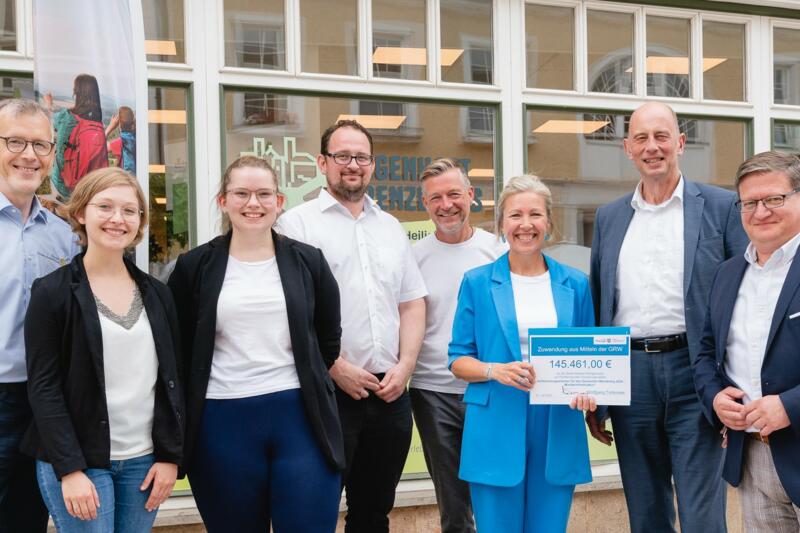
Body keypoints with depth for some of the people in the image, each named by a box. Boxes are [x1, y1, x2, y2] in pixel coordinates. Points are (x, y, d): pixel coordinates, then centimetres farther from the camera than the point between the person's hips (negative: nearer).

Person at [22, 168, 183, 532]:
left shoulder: (156, 293, 7)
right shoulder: (52, 292, -5)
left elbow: (170, 378, 8)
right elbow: (43, 387, -8)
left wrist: (170, 455, 2)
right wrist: (70, 469, -15)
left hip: (144, 460, 4)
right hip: (76, 461, -4)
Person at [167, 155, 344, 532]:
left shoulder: (308, 261, 5)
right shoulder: (194, 267, 3)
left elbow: (329, 340, 13)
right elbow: (176, 349, 7)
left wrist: (302, 386, 10)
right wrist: (185, 420, 6)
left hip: (300, 417, 0)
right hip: (221, 424, 0)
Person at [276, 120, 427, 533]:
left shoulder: (391, 227, 15)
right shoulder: (298, 223, -2)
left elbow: (412, 304, 14)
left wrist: (404, 365, 0)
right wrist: (337, 368, -13)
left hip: (391, 394, 5)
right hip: (328, 393, -5)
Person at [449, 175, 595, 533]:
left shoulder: (575, 284, 8)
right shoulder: (477, 282, 2)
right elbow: (458, 359, 3)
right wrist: (494, 370, -16)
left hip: (558, 433, 2)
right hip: (496, 432, -2)